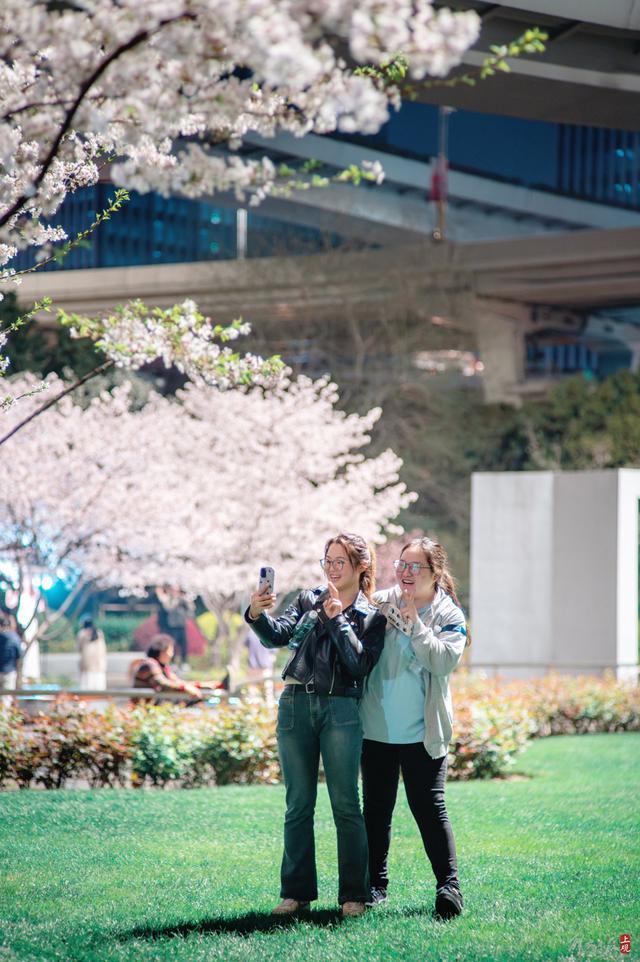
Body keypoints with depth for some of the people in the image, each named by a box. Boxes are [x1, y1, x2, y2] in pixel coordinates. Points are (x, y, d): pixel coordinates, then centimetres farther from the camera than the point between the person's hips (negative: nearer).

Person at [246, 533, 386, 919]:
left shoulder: (372, 618, 6)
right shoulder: (308, 600, 12)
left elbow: (360, 666, -7)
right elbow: (278, 635, -2)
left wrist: (338, 619, -13)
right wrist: (257, 616, -22)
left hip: (340, 710, -2)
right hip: (296, 706, 2)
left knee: (346, 804, -2)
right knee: (298, 805, 6)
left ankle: (354, 894, 4)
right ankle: (297, 891, 11)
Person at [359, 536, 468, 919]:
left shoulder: (449, 615, 0)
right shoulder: (380, 604, 5)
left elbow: (445, 659, -15)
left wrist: (414, 625, -18)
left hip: (423, 731, -3)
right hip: (377, 728, 3)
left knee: (429, 807, -5)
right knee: (376, 808, 9)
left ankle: (449, 885, -2)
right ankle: (376, 884, 19)